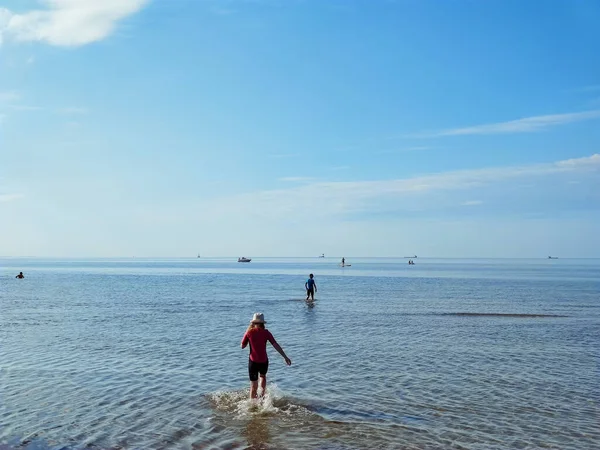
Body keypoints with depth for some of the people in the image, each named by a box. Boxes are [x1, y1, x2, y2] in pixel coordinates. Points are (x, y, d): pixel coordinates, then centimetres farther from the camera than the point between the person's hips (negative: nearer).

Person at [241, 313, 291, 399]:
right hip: (264, 361, 1)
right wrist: (285, 357, -8)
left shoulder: (249, 332, -7)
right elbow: (276, 345, -10)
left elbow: (242, 346, 2)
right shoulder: (266, 332, -6)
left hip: (253, 362, -1)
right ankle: (263, 395, 32)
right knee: (263, 376, 34)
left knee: (253, 386, 8)